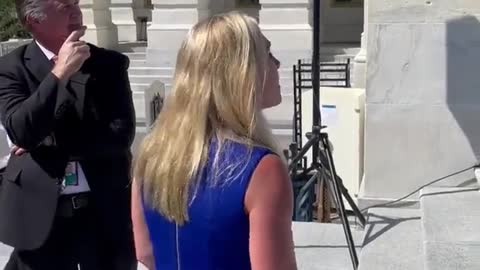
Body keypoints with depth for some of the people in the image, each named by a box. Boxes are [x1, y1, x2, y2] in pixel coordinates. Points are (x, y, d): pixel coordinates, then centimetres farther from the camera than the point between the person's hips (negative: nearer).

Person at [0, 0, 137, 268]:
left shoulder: (110, 63, 2)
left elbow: (122, 134, -7)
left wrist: (52, 146, -10)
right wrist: (60, 72, -20)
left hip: (106, 211, 1)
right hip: (40, 212, -1)